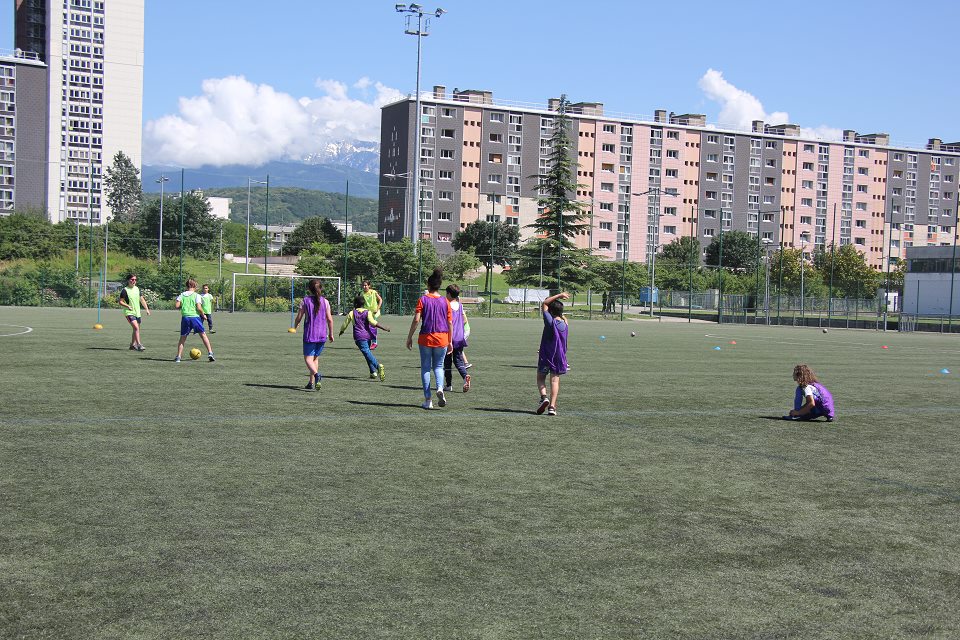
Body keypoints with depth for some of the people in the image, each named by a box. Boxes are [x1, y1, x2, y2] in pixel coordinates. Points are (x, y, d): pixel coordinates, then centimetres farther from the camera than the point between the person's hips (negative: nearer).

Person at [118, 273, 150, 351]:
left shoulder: (137, 289, 11)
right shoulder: (125, 290, -8)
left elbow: (142, 299, 19)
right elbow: (120, 301, -6)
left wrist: (147, 309, 12)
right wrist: (127, 306, -23)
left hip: (137, 313, 7)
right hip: (129, 313, -7)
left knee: (136, 329, 12)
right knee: (136, 328, -21)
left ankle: (132, 345, 27)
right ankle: (139, 345, -23)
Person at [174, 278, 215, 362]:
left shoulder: (182, 295, 9)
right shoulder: (196, 295, 1)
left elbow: (177, 306, -1)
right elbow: (199, 308, -9)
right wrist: (203, 315, 7)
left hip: (185, 317, 2)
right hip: (195, 317, -2)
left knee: (182, 337, 11)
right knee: (203, 335, 8)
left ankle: (178, 357, 5)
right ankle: (210, 353, 0)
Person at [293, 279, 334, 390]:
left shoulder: (305, 300, -4)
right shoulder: (325, 301, 2)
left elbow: (298, 317, -1)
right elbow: (330, 319, 1)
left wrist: (295, 327, 20)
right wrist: (331, 334, 13)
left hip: (310, 334, -3)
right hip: (322, 335, 3)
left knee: (308, 358, -2)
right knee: (315, 358, 15)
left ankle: (316, 374, -30)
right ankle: (311, 383, 15)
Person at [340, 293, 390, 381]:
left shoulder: (351, 313, 6)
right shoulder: (368, 312, 6)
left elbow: (345, 324, 15)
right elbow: (372, 322, -12)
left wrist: (341, 331, 35)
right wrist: (384, 328, -12)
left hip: (359, 337, -4)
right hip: (368, 335, 4)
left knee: (367, 353, -16)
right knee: (368, 352, 21)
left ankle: (378, 366, -40)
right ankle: (373, 372, 13)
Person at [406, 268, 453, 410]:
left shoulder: (423, 299, -4)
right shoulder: (445, 301, 3)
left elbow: (416, 320, -10)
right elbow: (450, 323, 4)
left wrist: (409, 337, -1)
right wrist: (450, 342, 11)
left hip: (425, 338, -2)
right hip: (442, 338, 2)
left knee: (425, 368, 9)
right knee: (438, 366, 15)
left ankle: (428, 400, 5)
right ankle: (440, 388, -13)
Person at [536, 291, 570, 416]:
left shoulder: (550, 321, -13)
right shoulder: (565, 325, -1)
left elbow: (544, 304, -4)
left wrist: (559, 296, -1)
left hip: (545, 355, -4)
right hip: (559, 356, 4)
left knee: (540, 377, 13)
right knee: (555, 380, 5)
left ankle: (544, 397, -11)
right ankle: (552, 406, -4)